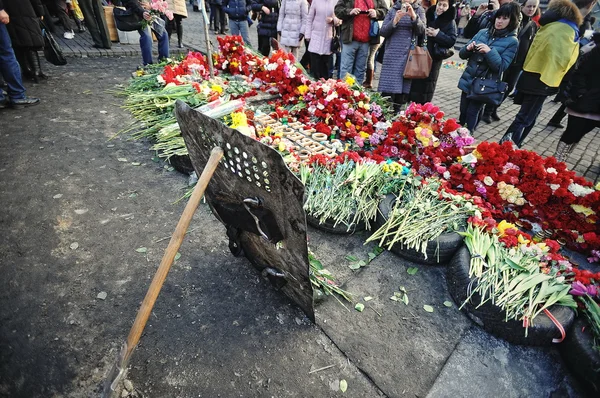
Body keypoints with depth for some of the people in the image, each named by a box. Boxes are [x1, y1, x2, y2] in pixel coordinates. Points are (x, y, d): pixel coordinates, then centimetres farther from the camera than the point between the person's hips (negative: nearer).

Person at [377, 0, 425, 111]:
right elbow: (383, 32, 1)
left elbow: (421, 31, -5)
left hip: (409, 55, 0)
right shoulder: (393, 9, 10)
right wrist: (394, 21, -14)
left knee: (403, 91, -4)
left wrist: (414, 16, -18)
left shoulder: (419, 10, 10)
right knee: (388, 89, -8)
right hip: (392, 54, 0)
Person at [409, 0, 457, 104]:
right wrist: (423, 32, -9)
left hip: (435, 57, -3)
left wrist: (438, 34, -18)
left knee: (427, 84, 3)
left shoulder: (450, 22, -3)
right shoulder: (427, 15, 6)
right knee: (416, 82, 5)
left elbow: (452, 41, -9)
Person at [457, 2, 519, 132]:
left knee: (472, 114, -1)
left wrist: (489, 51, -26)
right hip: (468, 80, 4)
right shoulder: (483, 32, 5)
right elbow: (462, 54, 7)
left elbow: (501, 67, -14)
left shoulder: (512, 42, -6)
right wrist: (468, 48, -15)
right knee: (462, 111, 14)